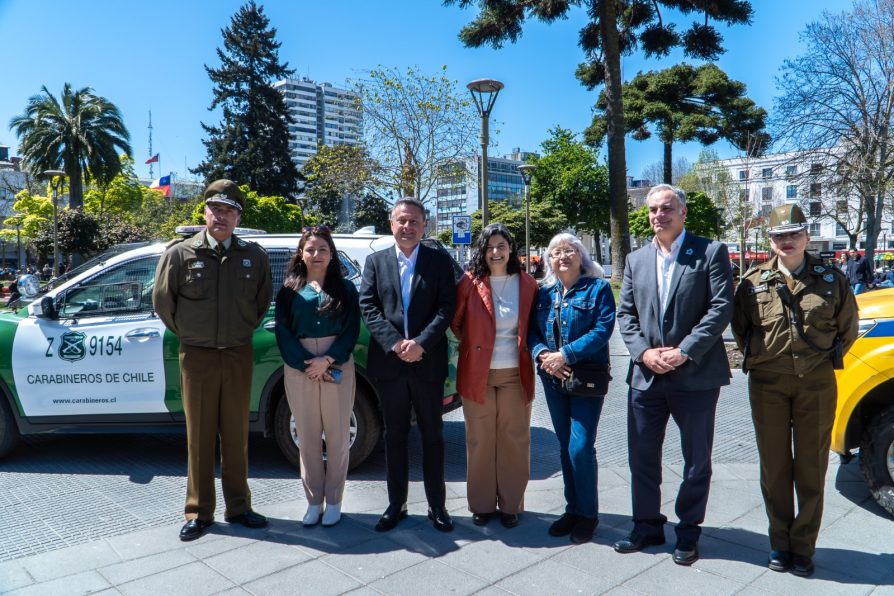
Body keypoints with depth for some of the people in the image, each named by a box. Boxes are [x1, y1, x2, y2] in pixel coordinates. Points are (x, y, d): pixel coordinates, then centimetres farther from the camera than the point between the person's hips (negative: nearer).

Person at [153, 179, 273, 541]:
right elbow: (162, 300, 4)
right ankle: (199, 512, 19)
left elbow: (262, 300, 13)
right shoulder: (180, 253, -4)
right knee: (199, 436, 7)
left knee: (236, 434, 10)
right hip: (197, 356, -1)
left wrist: (243, 331, 10)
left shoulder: (254, 256, 1)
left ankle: (238, 507, 22)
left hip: (238, 355, 2)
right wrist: (187, 333, 8)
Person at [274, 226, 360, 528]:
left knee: (337, 435, 4)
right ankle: (314, 501, 19)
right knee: (307, 436, 6)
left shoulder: (345, 288, 5)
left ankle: (333, 501, 16)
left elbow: (352, 330, -1)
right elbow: (282, 331, 1)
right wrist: (306, 365, -11)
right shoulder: (290, 290, 8)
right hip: (299, 368, 1)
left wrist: (327, 361, -14)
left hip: (338, 367, -1)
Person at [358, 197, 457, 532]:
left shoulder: (440, 261, 3)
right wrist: (395, 343, -14)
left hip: (428, 363, -1)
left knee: (433, 436, 9)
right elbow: (368, 307, -2)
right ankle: (396, 504, 23)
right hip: (389, 363, 1)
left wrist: (420, 343, -17)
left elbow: (446, 308, -5)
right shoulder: (376, 262, 7)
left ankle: (437, 505, 21)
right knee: (394, 436, 11)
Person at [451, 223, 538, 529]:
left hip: (516, 374, 1)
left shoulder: (527, 284, 2)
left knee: (514, 440, 7)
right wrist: (473, 345, 5)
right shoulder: (469, 282, -2)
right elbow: (456, 323, 8)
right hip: (477, 374, -1)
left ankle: (510, 504, 22)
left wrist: (528, 350, 1)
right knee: (480, 440, 8)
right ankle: (482, 504, 23)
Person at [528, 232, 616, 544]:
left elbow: (603, 329, -14)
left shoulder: (598, 288, -4)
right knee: (565, 447, 12)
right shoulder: (544, 293, 10)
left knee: (580, 448, -8)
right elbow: (532, 331, 8)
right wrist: (543, 354, -13)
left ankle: (587, 513, 11)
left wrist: (566, 354, -21)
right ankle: (573, 509, 26)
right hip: (553, 379, 5)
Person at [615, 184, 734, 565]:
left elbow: (721, 308, -11)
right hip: (646, 375, 4)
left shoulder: (711, 252, -3)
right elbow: (625, 313, 9)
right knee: (642, 457, 11)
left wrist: (684, 352, -17)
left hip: (695, 375, -4)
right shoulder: (636, 260, 11)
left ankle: (688, 533, 26)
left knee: (696, 460, 9)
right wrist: (643, 352, -7)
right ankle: (647, 526, 28)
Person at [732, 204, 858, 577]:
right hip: (768, 385, 0)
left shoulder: (831, 280, 1)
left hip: (816, 385, 0)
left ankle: (803, 547, 21)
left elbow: (847, 329, 11)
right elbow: (740, 329, 11)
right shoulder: (754, 283, 0)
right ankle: (780, 544, 22)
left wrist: (824, 360, 7)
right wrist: (759, 360, 7)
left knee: (811, 469, 8)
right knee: (775, 468, 8)